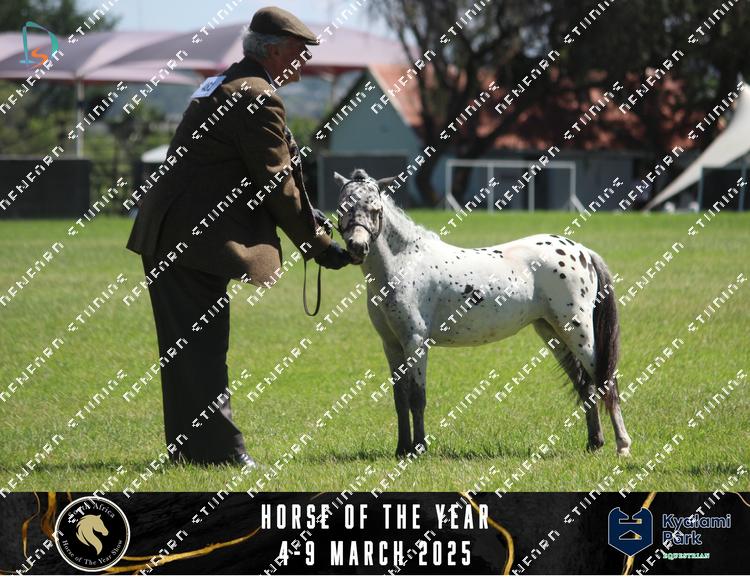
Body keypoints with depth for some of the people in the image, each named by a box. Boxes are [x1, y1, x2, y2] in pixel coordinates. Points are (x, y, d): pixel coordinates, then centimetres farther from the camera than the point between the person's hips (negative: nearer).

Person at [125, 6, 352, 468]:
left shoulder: (225, 85, 18)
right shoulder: (259, 100, -15)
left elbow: (263, 179, 22)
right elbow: (276, 184, -13)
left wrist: (304, 212, 15)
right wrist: (317, 244, -5)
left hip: (165, 234, 10)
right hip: (195, 237, -10)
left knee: (186, 349, 13)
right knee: (204, 347, -8)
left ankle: (187, 445, 19)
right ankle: (218, 448, -7)